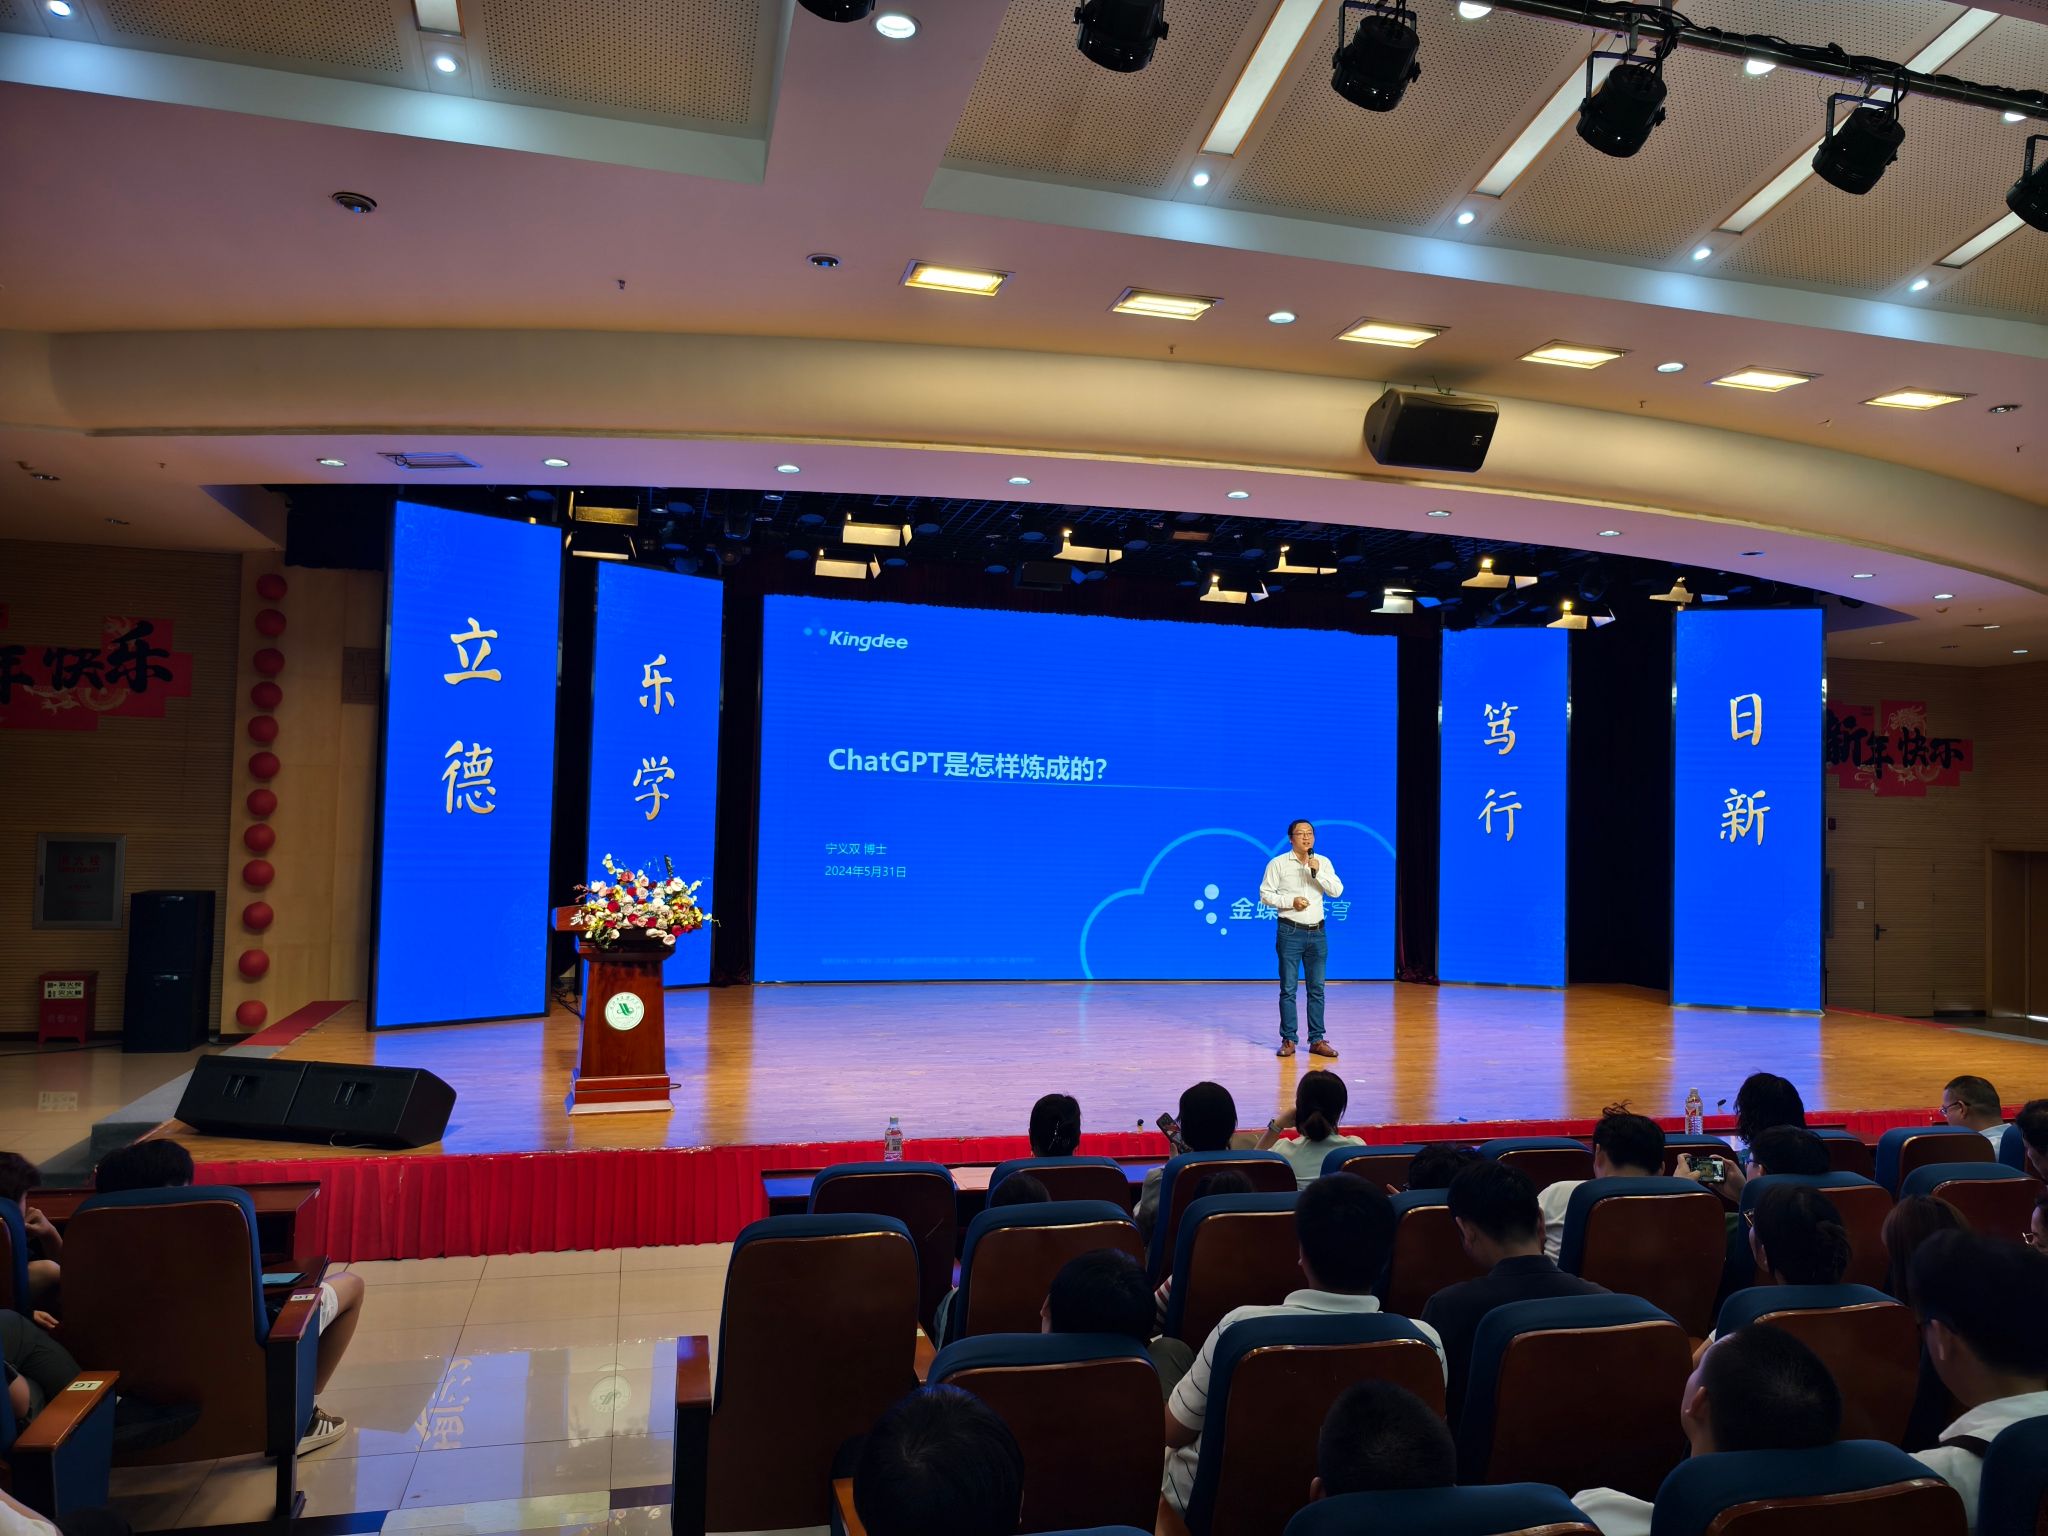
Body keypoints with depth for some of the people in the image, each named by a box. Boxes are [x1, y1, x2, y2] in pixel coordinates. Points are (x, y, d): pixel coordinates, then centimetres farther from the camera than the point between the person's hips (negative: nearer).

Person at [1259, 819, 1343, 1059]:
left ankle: (1317, 1040, 12)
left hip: (1317, 932, 3)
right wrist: (1290, 901, -15)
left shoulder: (1323, 862, 7)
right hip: (1290, 932, -3)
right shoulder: (1279, 864, -2)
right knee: (1288, 989, 0)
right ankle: (1288, 1040, 5)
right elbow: (1265, 894, -3)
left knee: (1317, 989, 6)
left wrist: (1317, 872, -15)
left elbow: (1337, 890, -3)